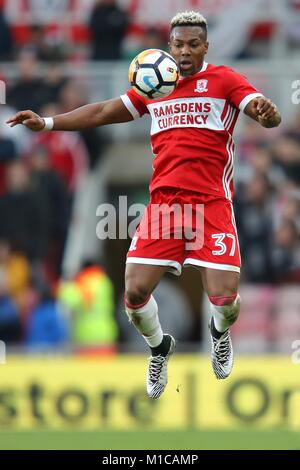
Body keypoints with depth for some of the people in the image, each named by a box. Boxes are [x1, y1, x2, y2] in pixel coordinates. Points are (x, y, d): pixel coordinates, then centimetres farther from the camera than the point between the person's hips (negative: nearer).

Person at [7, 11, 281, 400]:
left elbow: (267, 114, -10)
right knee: (135, 291, -8)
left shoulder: (223, 80, 2)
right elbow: (103, 112, 21)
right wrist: (47, 123, 15)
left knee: (224, 298, -14)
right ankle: (159, 348, 24)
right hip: (163, 202, 4)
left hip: (211, 203, -3)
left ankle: (220, 332, 25)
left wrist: (266, 112, -35)